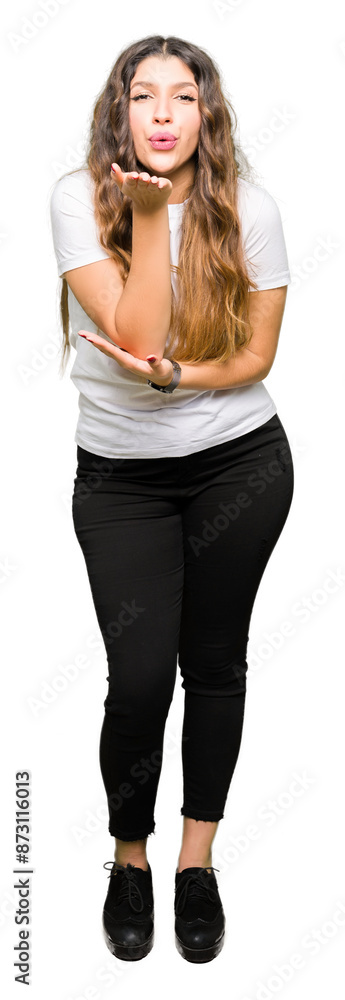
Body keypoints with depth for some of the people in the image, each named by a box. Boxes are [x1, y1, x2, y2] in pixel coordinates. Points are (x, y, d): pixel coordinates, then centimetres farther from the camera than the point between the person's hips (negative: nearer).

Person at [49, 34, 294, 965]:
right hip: (121, 476, -1)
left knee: (215, 662, 10)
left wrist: (172, 378, -20)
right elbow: (134, 338, -19)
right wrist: (150, 212, -21)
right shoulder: (80, 198, -9)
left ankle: (198, 859, 30)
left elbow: (257, 355, -3)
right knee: (141, 677, -8)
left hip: (240, 467, 1)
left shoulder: (248, 207, -7)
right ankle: (130, 855, 20)